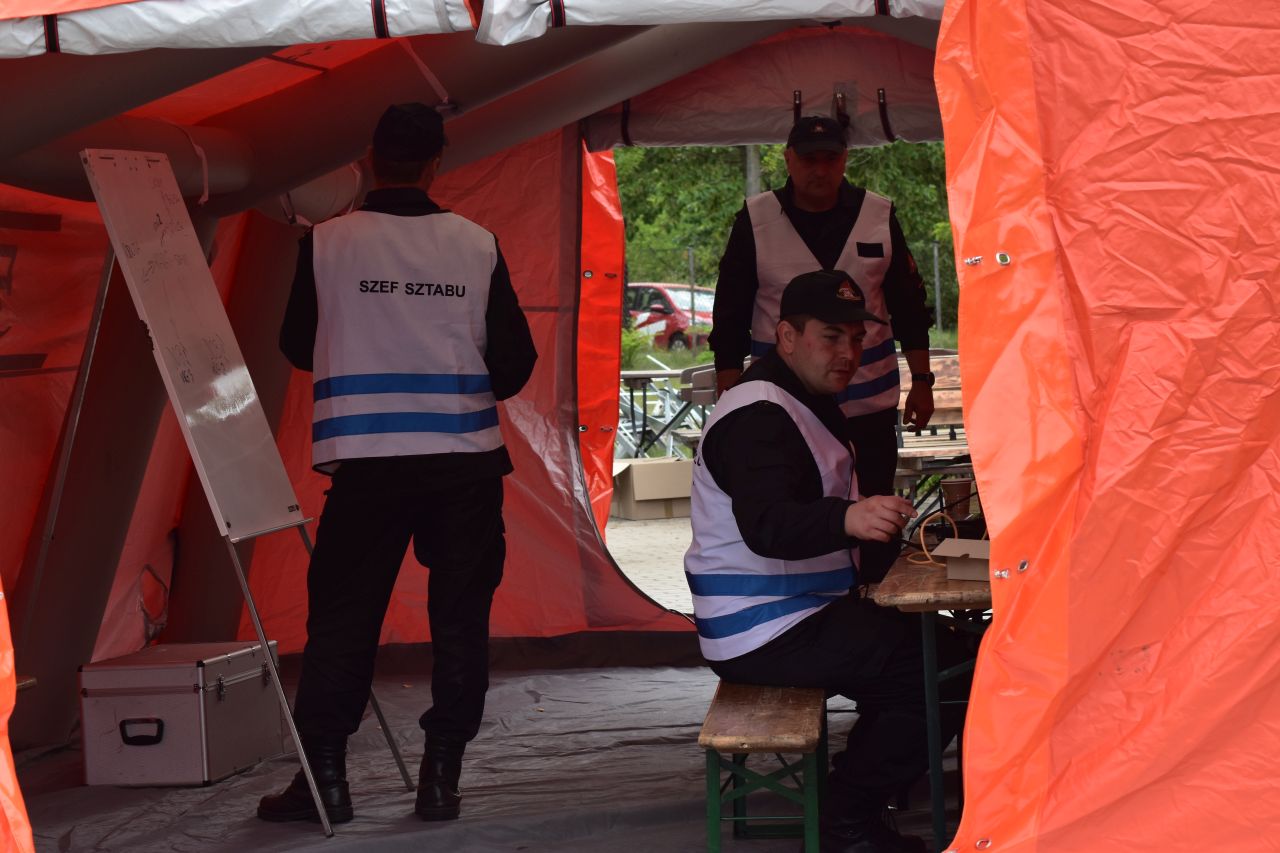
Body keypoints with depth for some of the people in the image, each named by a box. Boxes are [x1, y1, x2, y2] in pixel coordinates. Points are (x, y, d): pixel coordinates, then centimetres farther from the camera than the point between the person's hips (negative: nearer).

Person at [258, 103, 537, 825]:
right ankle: (442, 776, 11)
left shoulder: (326, 243, -4)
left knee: (342, 616, 6)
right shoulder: (477, 245, -2)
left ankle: (324, 774, 8)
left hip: (367, 461, -1)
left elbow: (298, 348, 9)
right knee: (460, 616, 9)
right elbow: (516, 362, 2)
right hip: (466, 460, 1)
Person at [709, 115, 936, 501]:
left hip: (869, 408, 2)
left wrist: (921, 381, 9)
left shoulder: (879, 217, 5)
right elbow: (729, 318, 4)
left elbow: (909, 308, 12)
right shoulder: (755, 221, 1)